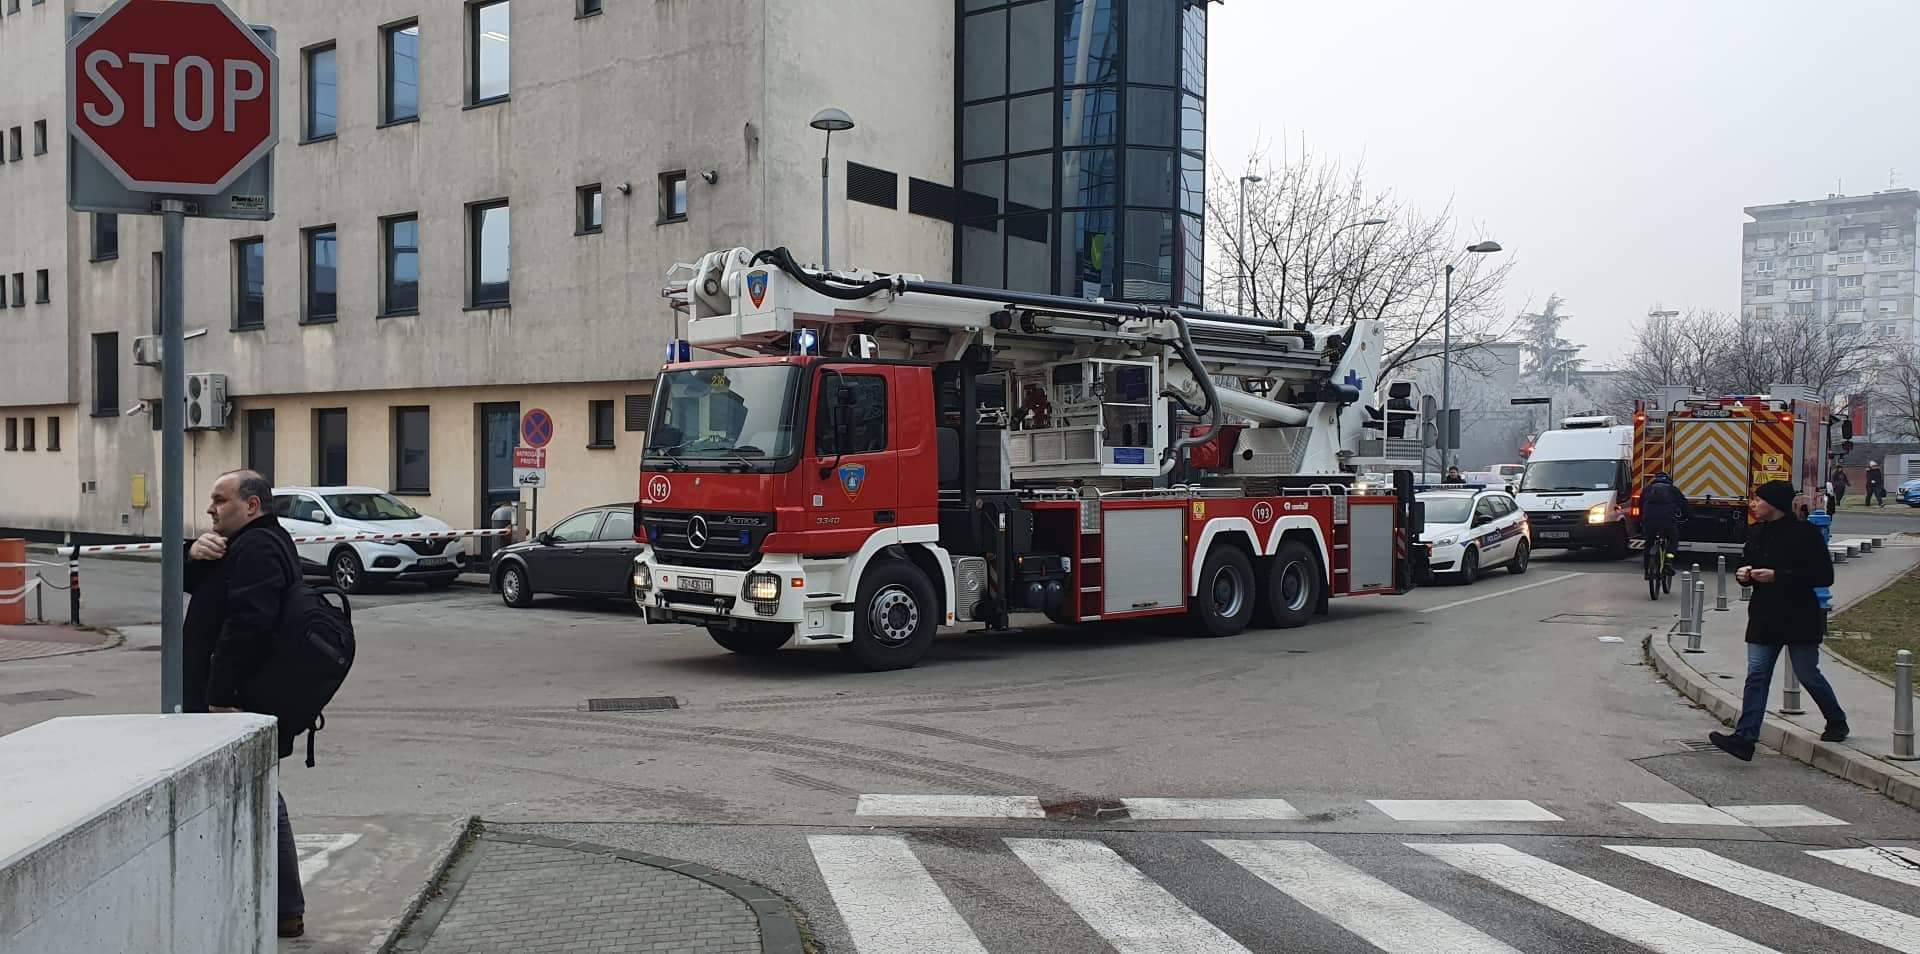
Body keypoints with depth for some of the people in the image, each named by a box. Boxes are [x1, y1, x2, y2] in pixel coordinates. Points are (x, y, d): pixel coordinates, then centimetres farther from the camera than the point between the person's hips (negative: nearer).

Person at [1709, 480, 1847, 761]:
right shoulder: (1757, 534, 9)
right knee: (1756, 677, -2)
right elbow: (1747, 564, 22)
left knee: (1808, 675, 7)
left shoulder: (1805, 533, -11)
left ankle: (1837, 722, 33)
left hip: (1800, 619, -5)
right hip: (1764, 619, 6)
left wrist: (1778, 576, -22)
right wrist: (1743, 574, -3)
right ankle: (1745, 738, -7)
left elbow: (1824, 576, -15)